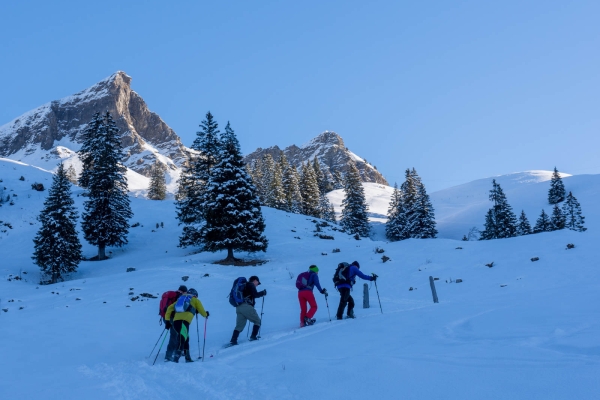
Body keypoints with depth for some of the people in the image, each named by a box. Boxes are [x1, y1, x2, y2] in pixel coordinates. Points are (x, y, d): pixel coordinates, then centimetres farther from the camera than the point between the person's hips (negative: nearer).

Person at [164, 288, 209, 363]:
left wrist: (168, 320, 20)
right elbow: (202, 312, 21)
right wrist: (206, 314, 43)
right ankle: (176, 356, -34)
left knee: (186, 338, 21)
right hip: (184, 321, -6)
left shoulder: (181, 298, 31)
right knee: (182, 339, -15)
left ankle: (188, 358, 24)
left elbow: (170, 308, 21)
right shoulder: (195, 300, 20)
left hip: (175, 321, 6)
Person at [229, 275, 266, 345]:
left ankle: (233, 340, -8)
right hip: (246, 306, -8)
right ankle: (253, 337, -1)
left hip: (238, 307, 8)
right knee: (257, 321, 6)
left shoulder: (244, 285, 28)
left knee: (239, 326, 5)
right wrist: (263, 292, 4)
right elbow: (255, 295, -9)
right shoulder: (251, 285, 3)